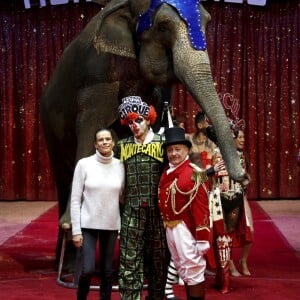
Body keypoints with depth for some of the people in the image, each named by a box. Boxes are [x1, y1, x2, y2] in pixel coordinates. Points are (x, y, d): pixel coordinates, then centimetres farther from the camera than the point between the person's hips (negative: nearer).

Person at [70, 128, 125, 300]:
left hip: (111, 225, 3)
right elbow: (75, 199, -5)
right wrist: (76, 230, -8)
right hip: (88, 225, -3)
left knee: (107, 271, 8)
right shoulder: (84, 164, -6)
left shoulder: (119, 166, 1)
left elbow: (123, 197, 9)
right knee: (88, 270, -9)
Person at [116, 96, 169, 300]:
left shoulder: (162, 143, 1)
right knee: (129, 261, -2)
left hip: (157, 211, -1)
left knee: (158, 260, 9)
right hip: (132, 212, 1)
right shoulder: (123, 146, 9)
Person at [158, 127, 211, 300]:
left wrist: (203, 238, -19)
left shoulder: (194, 173, -14)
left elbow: (202, 208, -17)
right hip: (169, 228, 7)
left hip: (186, 229, -7)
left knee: (193, 271, -1)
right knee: (183, 271, 17)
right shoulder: (166, 172, 8)